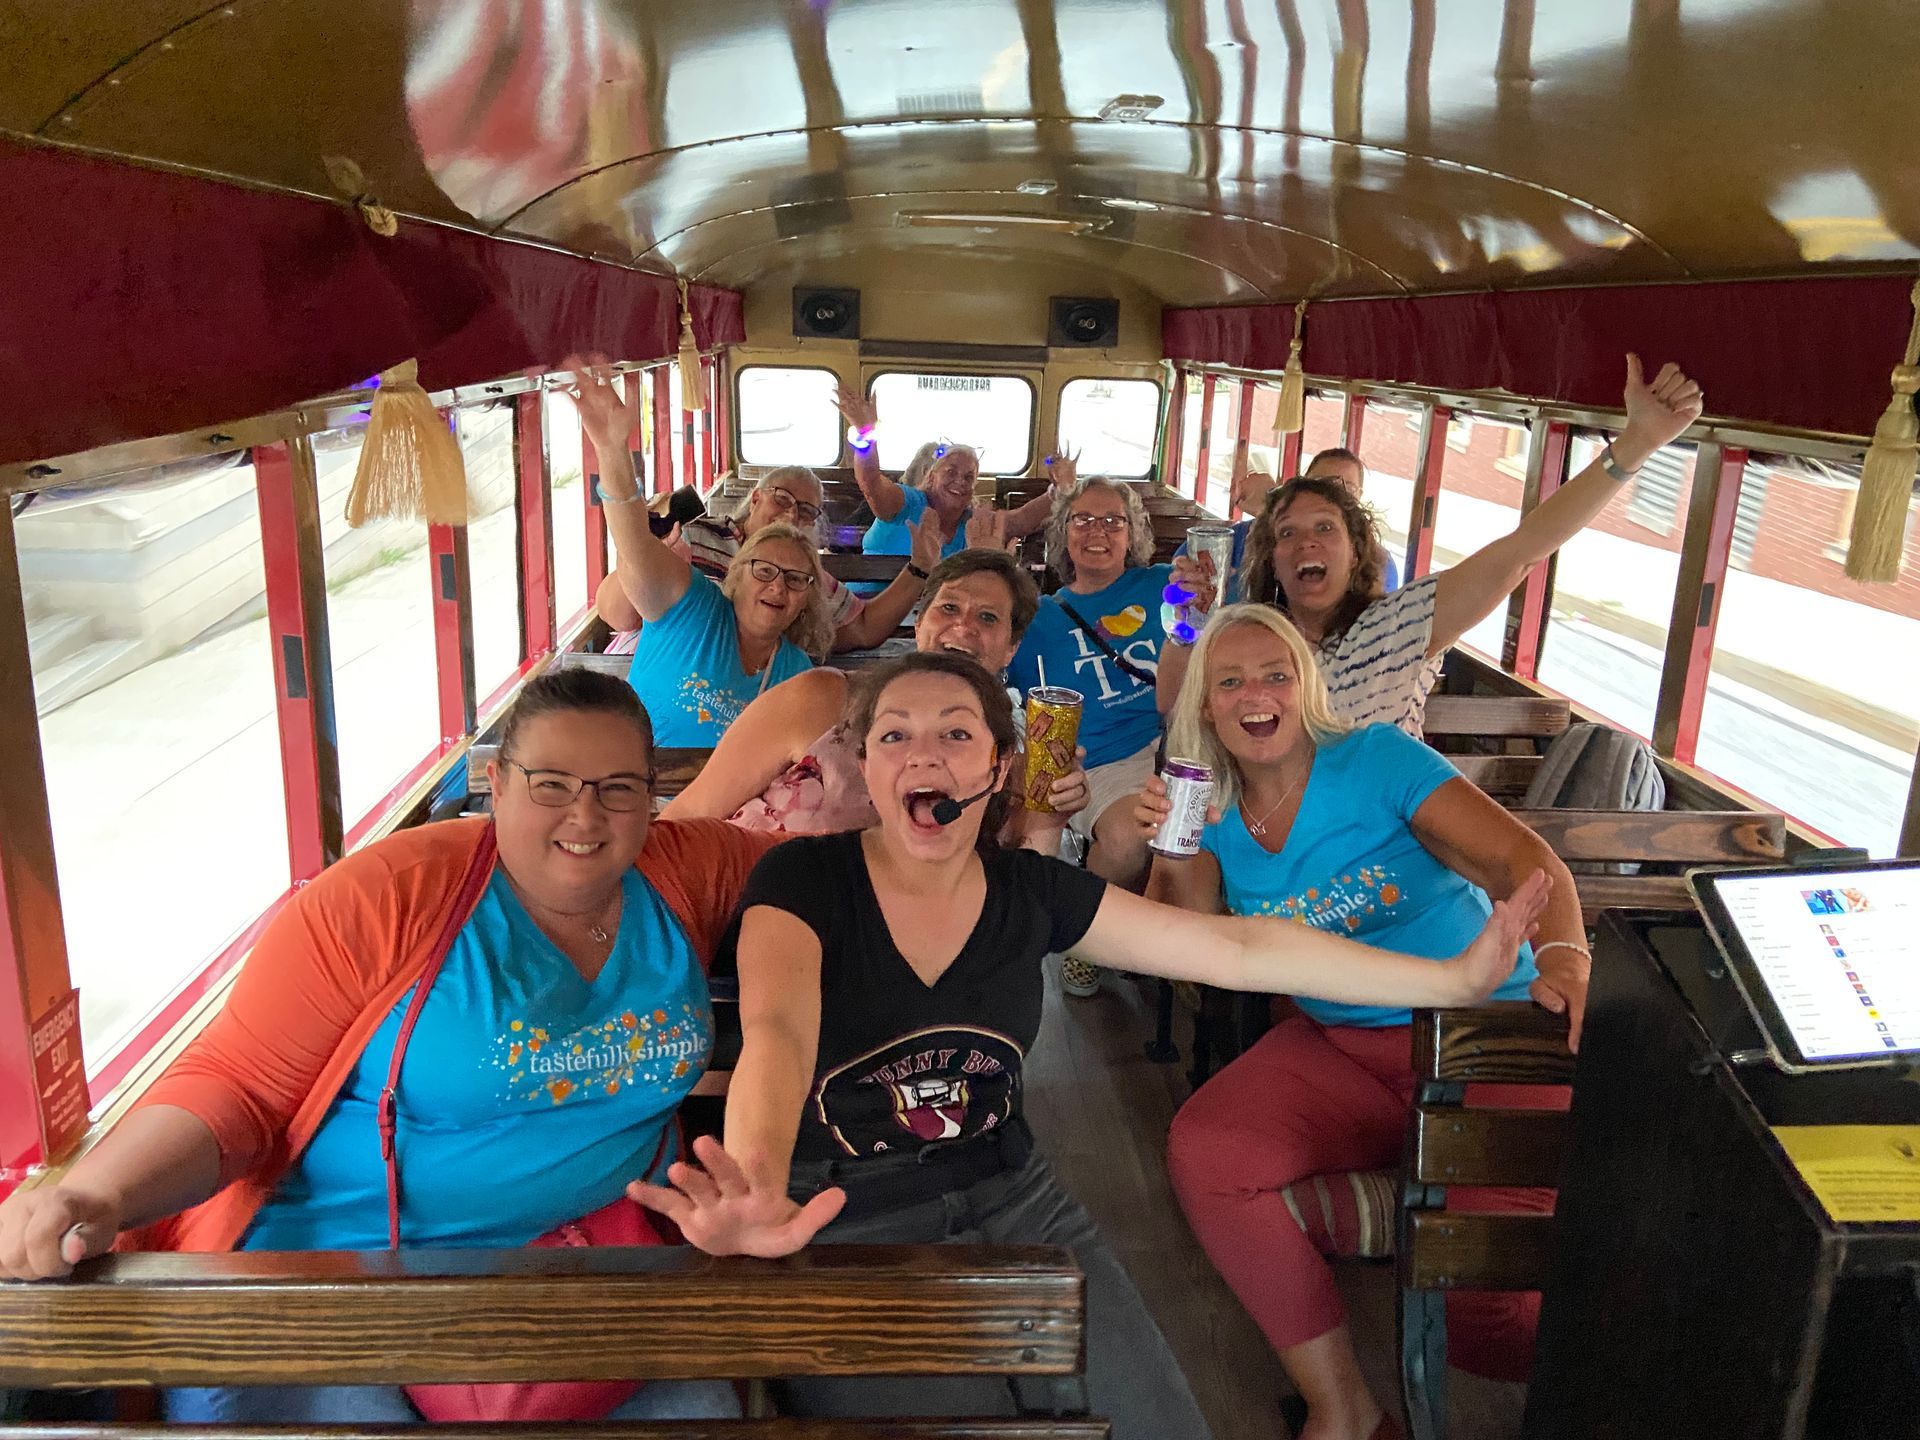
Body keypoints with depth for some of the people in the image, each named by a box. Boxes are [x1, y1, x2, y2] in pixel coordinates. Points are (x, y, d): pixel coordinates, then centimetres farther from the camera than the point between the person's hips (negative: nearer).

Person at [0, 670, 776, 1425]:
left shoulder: (685, 874, 0)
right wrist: (94, 1195, -28)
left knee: (699, 1409, -15)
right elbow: (233, 1088, -12)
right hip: (327, 1263, -2)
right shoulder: (387, 897, -12)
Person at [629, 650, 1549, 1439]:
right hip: (845, 1229, -3)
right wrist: (754, 1195, -51)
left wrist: (1456, 979, 1)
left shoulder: (1031, 892, 0)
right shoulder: (803, 880, -11)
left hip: (1010, 1202, 4)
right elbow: (777, 1034, -29)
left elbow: (1238, 949, 1)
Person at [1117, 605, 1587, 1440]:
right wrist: (1173, 855, -15)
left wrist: (1562, 958, -36)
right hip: (1340, 1049, 5)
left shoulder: (1378, 759, -8)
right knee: (1200, 1153, -20)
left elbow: (1522, 857, -17)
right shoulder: (1213, 810, 5)